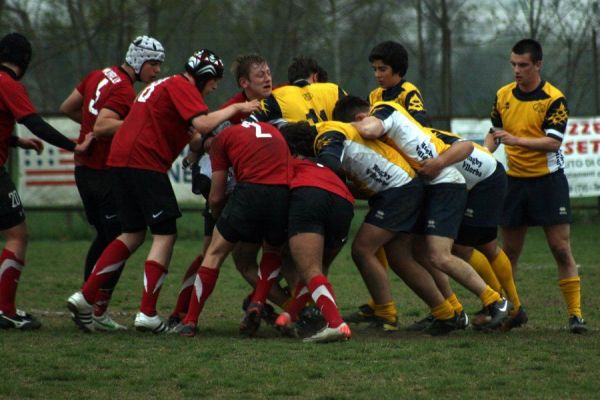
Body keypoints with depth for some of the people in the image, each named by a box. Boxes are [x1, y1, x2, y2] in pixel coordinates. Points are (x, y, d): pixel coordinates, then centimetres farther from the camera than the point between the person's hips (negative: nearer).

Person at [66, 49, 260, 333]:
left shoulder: (163, 85, 26)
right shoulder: (181, 86, -5)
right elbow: (203, 124, -20)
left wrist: (199, 140, 7)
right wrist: (234, 109, -8)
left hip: (120, 159, 10)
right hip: (144, 162, -10)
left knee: (133, 235, 17)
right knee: (165, 235, -4)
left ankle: (84, 297, 11)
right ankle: (147, 314, -9)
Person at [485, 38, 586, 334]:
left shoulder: (554, 99, -10)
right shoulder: (503, 96, 6)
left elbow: (553, 142, -18)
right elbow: (494, 133, 19)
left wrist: (517, 140, -28)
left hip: (548, 179, -4)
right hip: (514, 179, 4)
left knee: (561, 249, -7)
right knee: (509, 251, 8)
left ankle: (575, 313, -4)